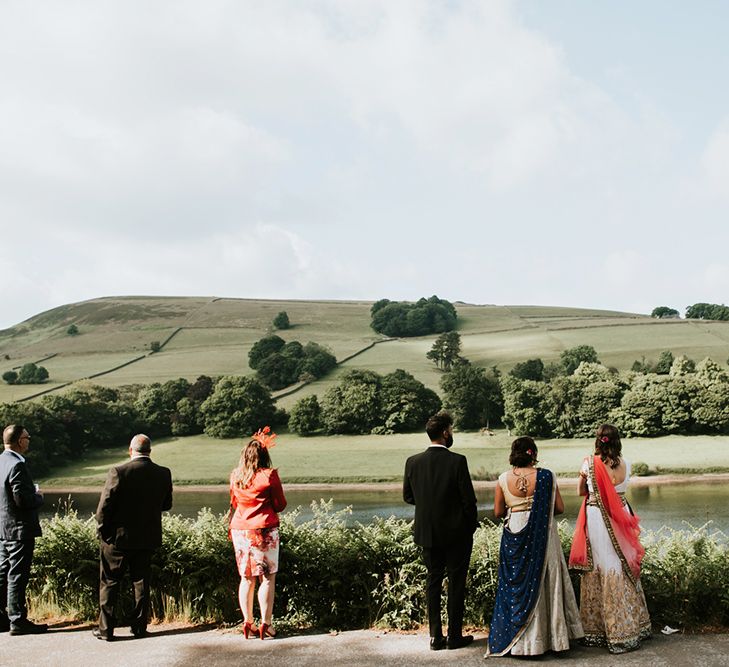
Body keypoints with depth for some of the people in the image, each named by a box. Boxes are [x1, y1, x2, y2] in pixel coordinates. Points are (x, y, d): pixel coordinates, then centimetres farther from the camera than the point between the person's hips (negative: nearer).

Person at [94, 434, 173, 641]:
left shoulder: (118, 472, -16)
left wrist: (102, 531, 0)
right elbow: (166, 504, 7)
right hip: (148, 538, 3)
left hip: (118, 538, -3)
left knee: (109, 583, 9)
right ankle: (139, 626, 18)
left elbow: (104, 507, -14)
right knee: (141, 582, 14)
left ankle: (105, 629, 11)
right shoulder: (164, 474, -4)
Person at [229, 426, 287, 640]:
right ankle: (266, 624, 1)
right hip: (264, 530, -4)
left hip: (240, 531, 4)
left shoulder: (235, 476, 4)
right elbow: (280, 505, -2)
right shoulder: (269, 476, -9)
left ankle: (248, 624, 13)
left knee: (246, 578, 10)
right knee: (267, 578, 2)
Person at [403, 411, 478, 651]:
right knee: (456, 583, 8)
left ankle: (436, 636, 14)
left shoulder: (413, 462, -4)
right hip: (456, 533, -4)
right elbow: (469, 498, -12)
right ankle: (454, 636, 13)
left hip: (427, 533, 4)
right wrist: (471, 526, 4)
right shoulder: (457, 461, -16)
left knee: (433, 581, 13)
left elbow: (407, 496, 5)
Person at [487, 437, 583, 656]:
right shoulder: (546, 476, -8)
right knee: (544, 582, 9)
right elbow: (559, 508, -4)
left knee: (516, 584, 10)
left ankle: (515, 639, 14)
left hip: (514, 537, 1)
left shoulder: (504, 479, -4)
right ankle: (552, 635, 16)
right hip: (542, 537, -1)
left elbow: (498, 512, 0)